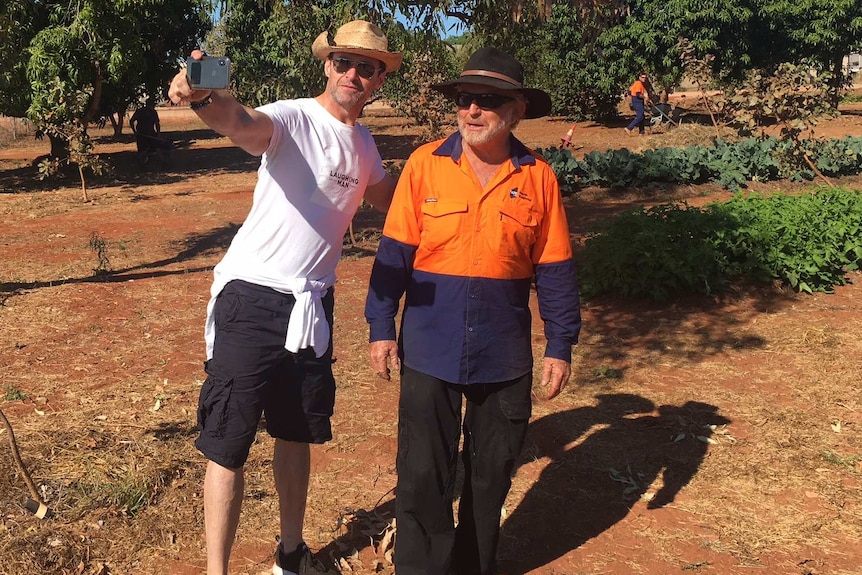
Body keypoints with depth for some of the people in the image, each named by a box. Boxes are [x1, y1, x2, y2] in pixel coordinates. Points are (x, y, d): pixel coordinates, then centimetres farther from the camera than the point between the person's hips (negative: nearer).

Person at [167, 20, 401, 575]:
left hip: (312, 303, 7)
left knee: (298, 432, 18)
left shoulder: (364, 142, 10)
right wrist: (207, 98, -57)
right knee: (229, 442, -3)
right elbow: (243, 124, -35)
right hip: (253, 300, -7)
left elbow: (390, 197, 28)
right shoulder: (293, 117, -12)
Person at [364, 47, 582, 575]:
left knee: (492, 474, 16)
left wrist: (561, 347, 2)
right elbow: (395, 253, -1)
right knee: (423, 477, 3)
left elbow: (555, 270, 2)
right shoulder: (425, 164, -5)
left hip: (505, 356, 2)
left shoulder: (538, 176, -2)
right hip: (429, 351, -1)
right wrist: (381, 328, -3)